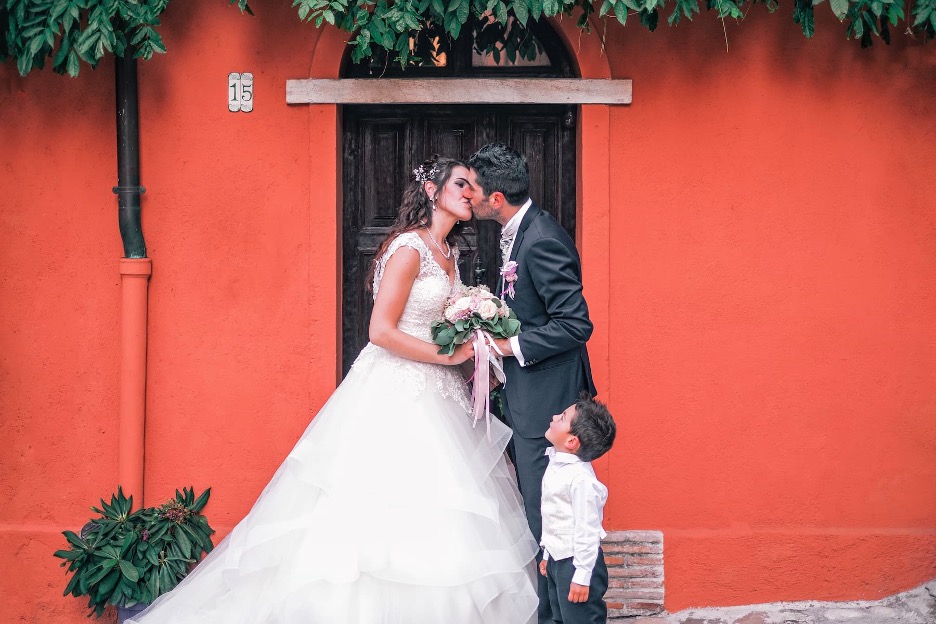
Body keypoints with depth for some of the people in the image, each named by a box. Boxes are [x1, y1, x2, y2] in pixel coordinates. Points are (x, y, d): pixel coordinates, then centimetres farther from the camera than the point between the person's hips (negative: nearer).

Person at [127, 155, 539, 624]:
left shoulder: (448, 253, 14)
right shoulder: (408, 248, -13)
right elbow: (382, 331, -18)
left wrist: (472, 355, 3)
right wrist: (449, 354, -13)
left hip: (434, 393, 9)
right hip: (397, 396, -9)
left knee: (434, 510, 4)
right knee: (383, 513, -8)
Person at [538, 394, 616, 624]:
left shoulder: (580, 477, -26)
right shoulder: (556, 465, 4)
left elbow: (587, 530, -25)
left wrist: (582, 577, -23)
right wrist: (548, 555, 23)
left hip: (577, 561, -10)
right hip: (557, 560, 10)